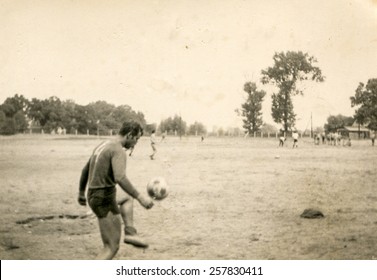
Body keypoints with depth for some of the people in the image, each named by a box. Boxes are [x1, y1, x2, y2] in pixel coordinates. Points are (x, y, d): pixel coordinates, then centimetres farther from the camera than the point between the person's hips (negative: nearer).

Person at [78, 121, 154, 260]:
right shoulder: (119, 151, -16)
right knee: (111, 247, -5)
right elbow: (120, 178, -33)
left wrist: (81, 193, 33)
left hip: (94, 196, 9)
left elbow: (85, 170, 23)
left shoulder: (102, 145, 14)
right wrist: (140, 197, -29)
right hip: (105, 201, -9)